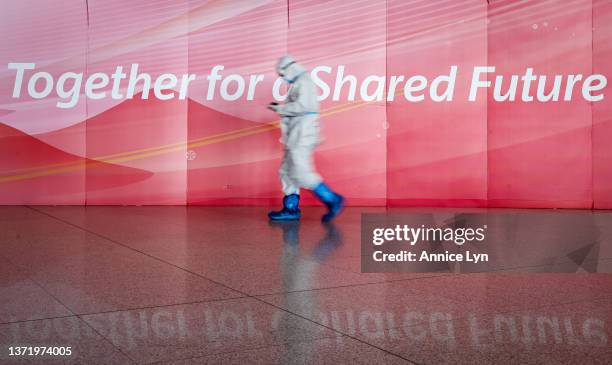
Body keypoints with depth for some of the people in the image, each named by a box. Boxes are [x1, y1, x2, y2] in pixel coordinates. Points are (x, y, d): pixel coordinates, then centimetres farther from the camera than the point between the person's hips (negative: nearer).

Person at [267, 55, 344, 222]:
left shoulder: (304, 82, -9)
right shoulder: (298, 84, 23)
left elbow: (301, 106, -22)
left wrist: (279, 108, -13)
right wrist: (281, 108, 15)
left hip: (302, 135, -11)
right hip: (296, 136, 11)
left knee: (301, 172, -13)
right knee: (286, 171, 9)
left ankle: (333, 200, -8)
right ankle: (291, 209, 11)